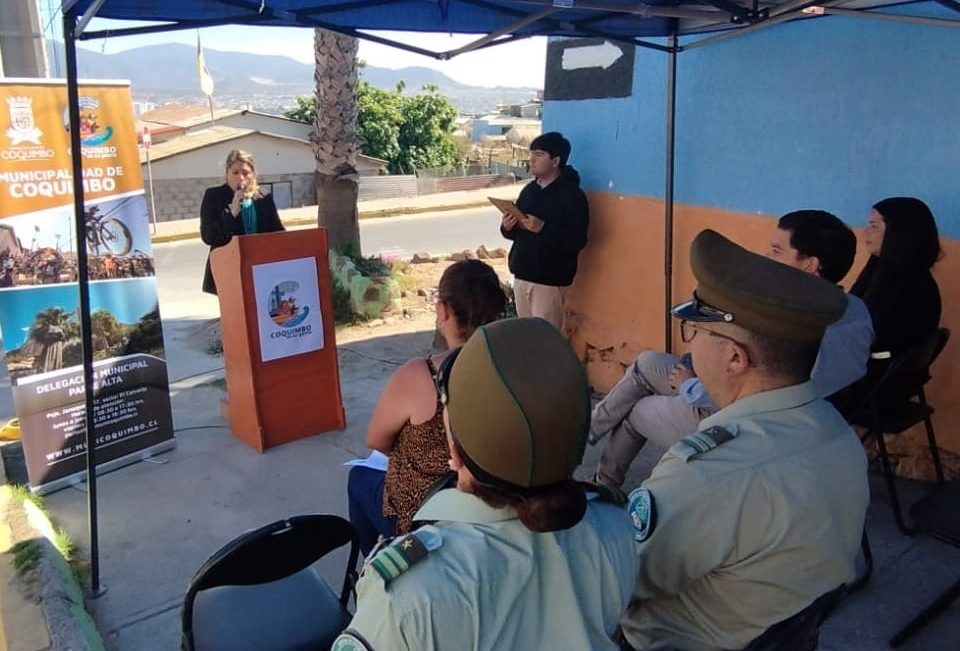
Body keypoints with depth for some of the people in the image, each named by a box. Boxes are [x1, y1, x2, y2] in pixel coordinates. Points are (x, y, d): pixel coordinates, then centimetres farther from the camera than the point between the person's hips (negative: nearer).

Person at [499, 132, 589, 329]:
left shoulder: (573, 195, -10)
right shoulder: (529, 189, 11)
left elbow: (577, 240, -18)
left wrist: (543, 228, -27)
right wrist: (507, 227, -4)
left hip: (549, 279, -7)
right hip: (521, 274, 7)